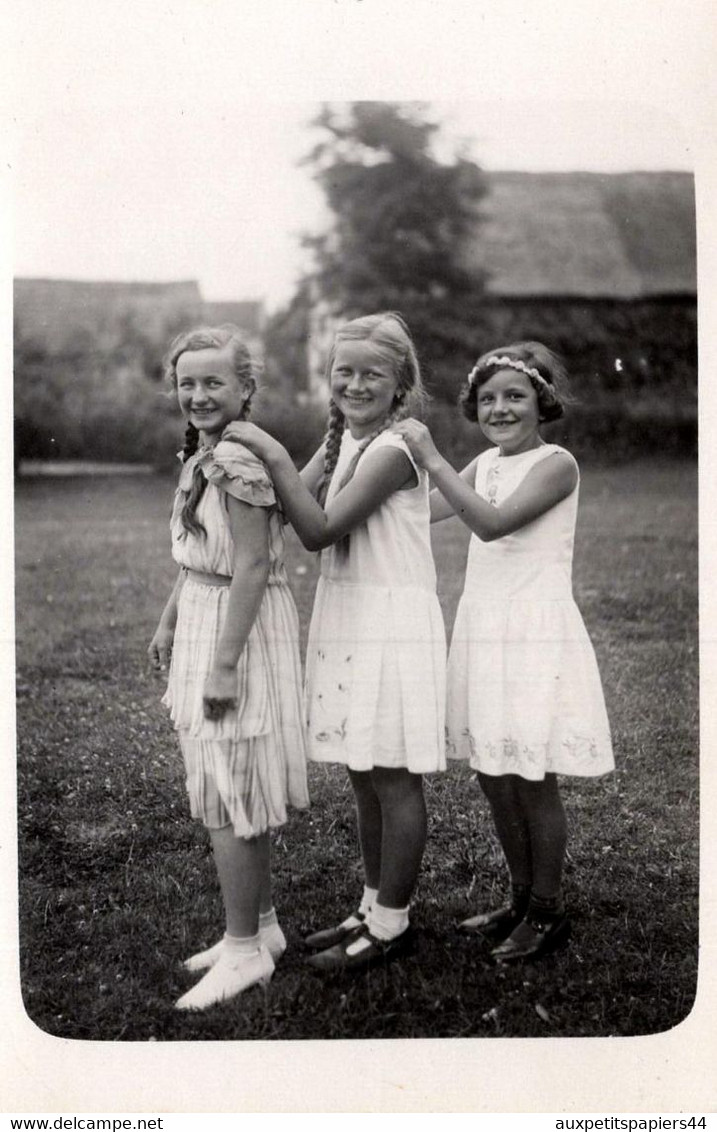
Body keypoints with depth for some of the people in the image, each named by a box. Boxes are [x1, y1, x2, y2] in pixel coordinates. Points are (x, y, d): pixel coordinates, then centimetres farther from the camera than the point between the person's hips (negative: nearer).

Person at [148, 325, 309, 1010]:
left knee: (227, 797, 0)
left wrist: (224, 664, -22)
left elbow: (251, 566, -22)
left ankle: (245, 949, 14)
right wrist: (169, 622, 24)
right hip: (204, 620, 10)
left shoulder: (237, 458, -19)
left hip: (237, 628, -10)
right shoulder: (202, 455, 11)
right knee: (239, 795, 17)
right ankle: (260, 925, 30)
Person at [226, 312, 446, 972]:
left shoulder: (392, 451, -14)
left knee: (392, 778, 2)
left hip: (392, 622, -9)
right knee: (364, 775, 16)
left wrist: (273, 455, -20)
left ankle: (392, 924, 16)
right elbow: (290, 513, 4)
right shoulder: (342, 442, 12)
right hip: (345, 620, 9)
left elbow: (319, 530, -21)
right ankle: (375, 907, 30)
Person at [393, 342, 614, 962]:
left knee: (534, 780, 1)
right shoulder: (485, 464, 13)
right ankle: (522, 900, 29)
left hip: (535, 634, -7)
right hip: (483, 631, 7)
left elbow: (493, 521, -24)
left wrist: (431, 457, -23)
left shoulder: (556, 464, -10)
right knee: (495, 777, 13)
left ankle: (548, 911, 18)